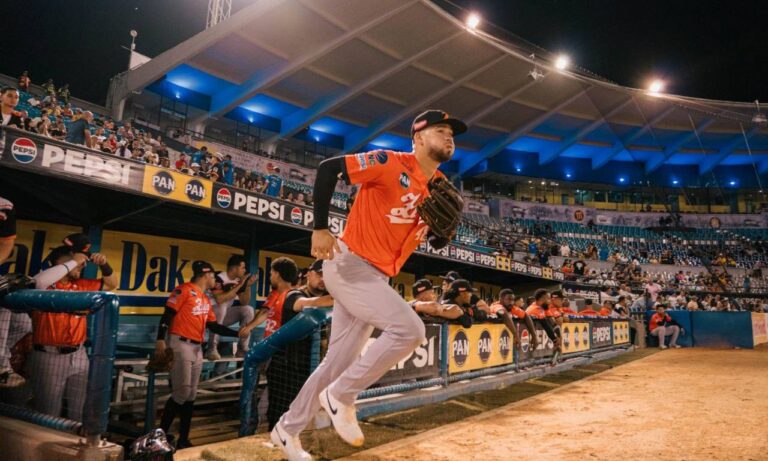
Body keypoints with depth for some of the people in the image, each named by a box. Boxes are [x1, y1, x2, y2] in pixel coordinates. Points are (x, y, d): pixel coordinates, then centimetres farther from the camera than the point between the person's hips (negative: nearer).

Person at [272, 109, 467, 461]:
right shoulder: (391, 163, -12)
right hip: (349, 265, -8)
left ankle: (288, 430, 29)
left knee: (340, 361, 11)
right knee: (409, 329, -22)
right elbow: (329, 168, -16)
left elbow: (438, 242, 16)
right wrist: (320, 228, -19)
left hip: (376, 278, 8)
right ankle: (340, 396, -4)